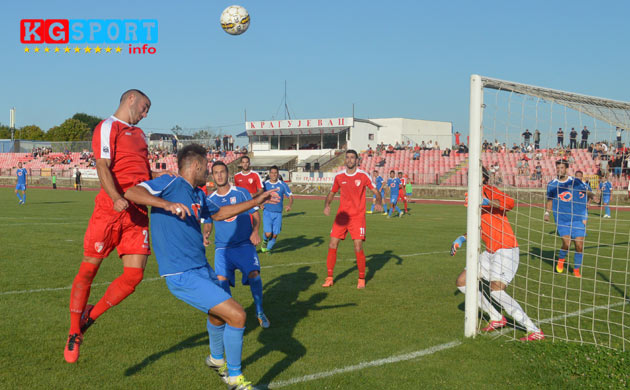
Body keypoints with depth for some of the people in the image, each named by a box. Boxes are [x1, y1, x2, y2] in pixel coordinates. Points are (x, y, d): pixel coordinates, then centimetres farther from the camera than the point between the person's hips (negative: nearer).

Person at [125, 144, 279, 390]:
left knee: (218, 313, 31)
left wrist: (256, 202, 29)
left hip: (202, 268, 10)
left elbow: (218, 213, 30)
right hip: (182, 276, -10)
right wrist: (168, 204, -39)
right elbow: (131, 193, -24)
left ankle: (217, 360, 60)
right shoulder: (171, 184, -12)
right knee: (237, 315, -14)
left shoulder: (197, 195, 13)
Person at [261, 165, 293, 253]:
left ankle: (268, 248, 25)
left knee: (275, 235, 0)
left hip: (278, 213, 1)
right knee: (268, 234, -14)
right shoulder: (264, 184, 3)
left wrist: (290, 205, -14)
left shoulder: (283, 185, 1)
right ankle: (265, 241, 22)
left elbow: (290, 196, 5)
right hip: (267, 212, -1)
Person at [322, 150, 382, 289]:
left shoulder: (363, 176, -4)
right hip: (341, 215, 3)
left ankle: (361, 279, 11)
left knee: (358, 248, -9)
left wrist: (378, 203, -18)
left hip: (358, 217, -3)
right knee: (332, 245, -3)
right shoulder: (339, 176, 4)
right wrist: (326, 205, -3)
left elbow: (376, 191, 3)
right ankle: (329, 278, 9)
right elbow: (332, 193, 16)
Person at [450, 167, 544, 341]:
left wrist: (485, 202, -36)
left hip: (505, 249, -10)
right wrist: (461, 239, 21)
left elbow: (510, 203, -30)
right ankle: (496, 319, 16)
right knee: (462, 282, 10)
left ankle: (535, 331, -22)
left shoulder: (487, 190, -9)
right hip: (491, 252, 10)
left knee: (496, 290, -26)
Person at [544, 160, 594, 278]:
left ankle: (576, 270, 17)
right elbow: (549, 200, 14)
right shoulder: (552, 184, 4)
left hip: (577, 218, 0)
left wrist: (589, 194, -9)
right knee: (566, 243, -16)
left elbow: (587, 193, 10)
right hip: (561, 219, 0)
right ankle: (561, 259, 18)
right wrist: (547, 212, 3)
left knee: (579, 245, -4)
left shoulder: (576, 182, 0)